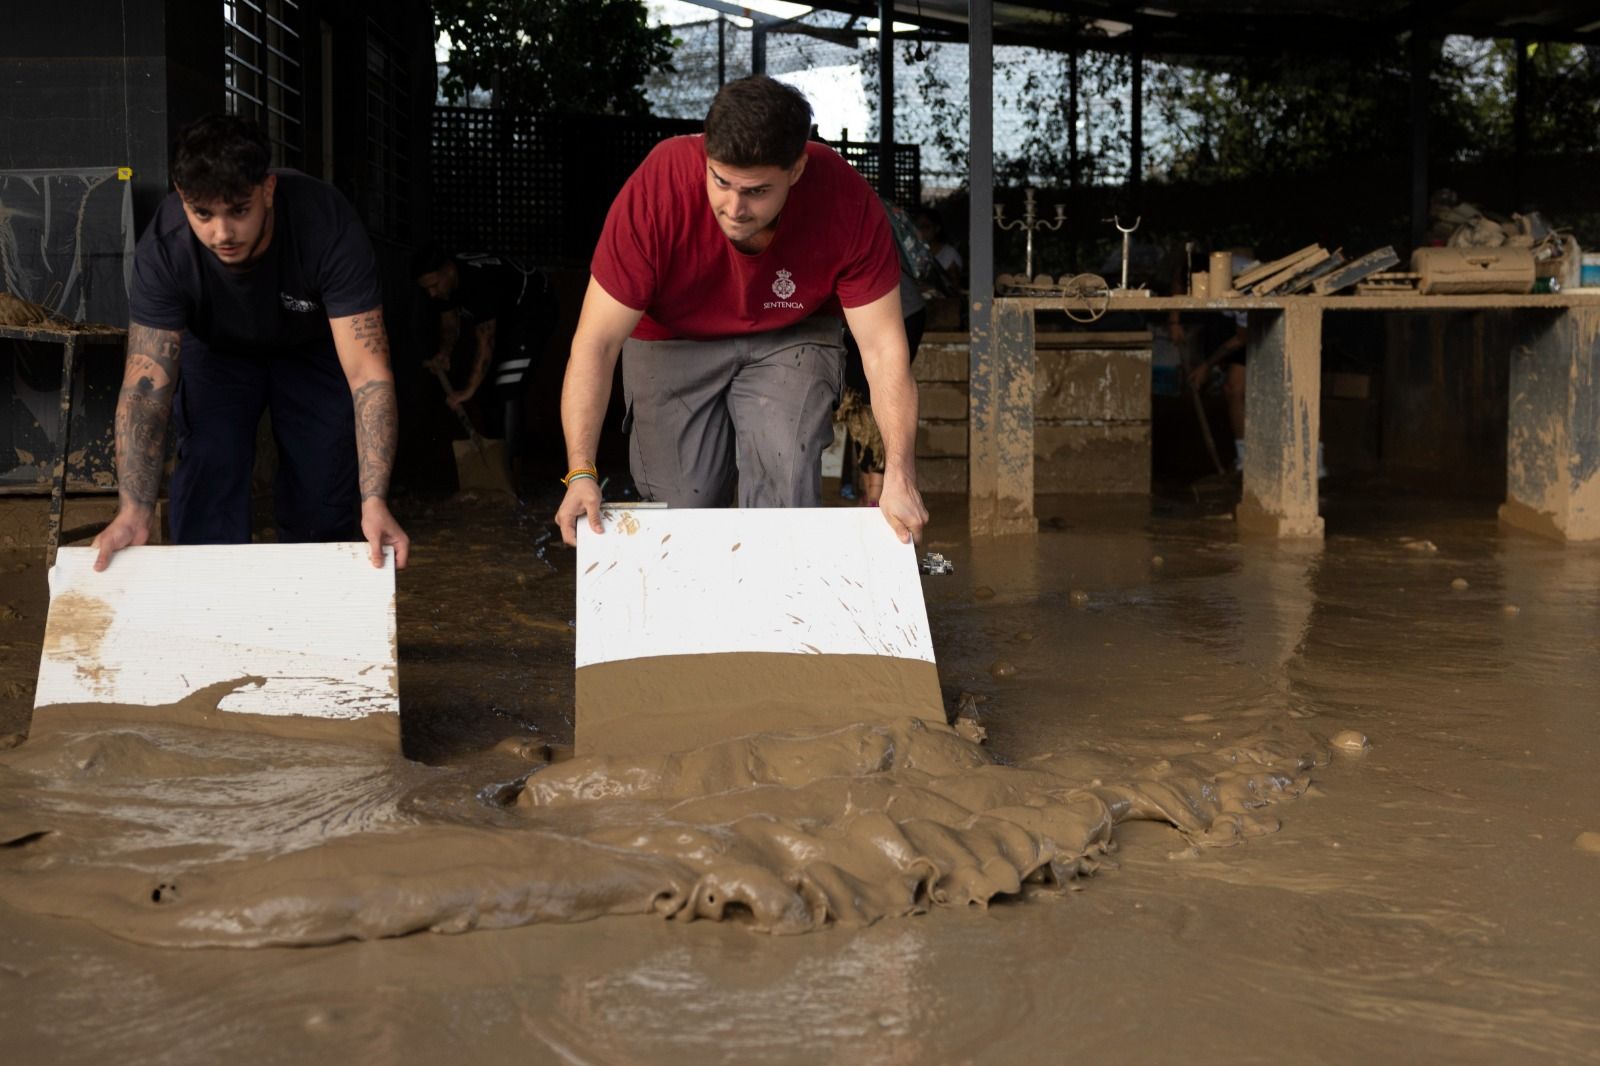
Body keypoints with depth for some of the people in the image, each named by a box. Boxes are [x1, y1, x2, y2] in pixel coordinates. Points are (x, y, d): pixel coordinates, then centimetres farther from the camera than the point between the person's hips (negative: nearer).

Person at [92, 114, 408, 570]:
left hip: (314, 346, -1)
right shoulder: (163, 249, -35)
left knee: (325, 487, -8)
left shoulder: (328, 226, -40)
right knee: (206, 481, -16)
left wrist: (374, 502, -51)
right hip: (217, 349, 1)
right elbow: (146, 384, -35)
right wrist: (135, 511, -46)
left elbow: (369, 373, -42)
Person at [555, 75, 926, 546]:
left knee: (787, 484, -22)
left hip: (791, 340, 0)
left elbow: (883, 347, -23)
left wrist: (898, 476, -32)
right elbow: (596, 343, -29)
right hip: (672, 340, 0)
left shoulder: (847, 203, -29)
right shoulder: (656, 189, -32)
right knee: (681, 502, -9)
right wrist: (581, 474, -36)